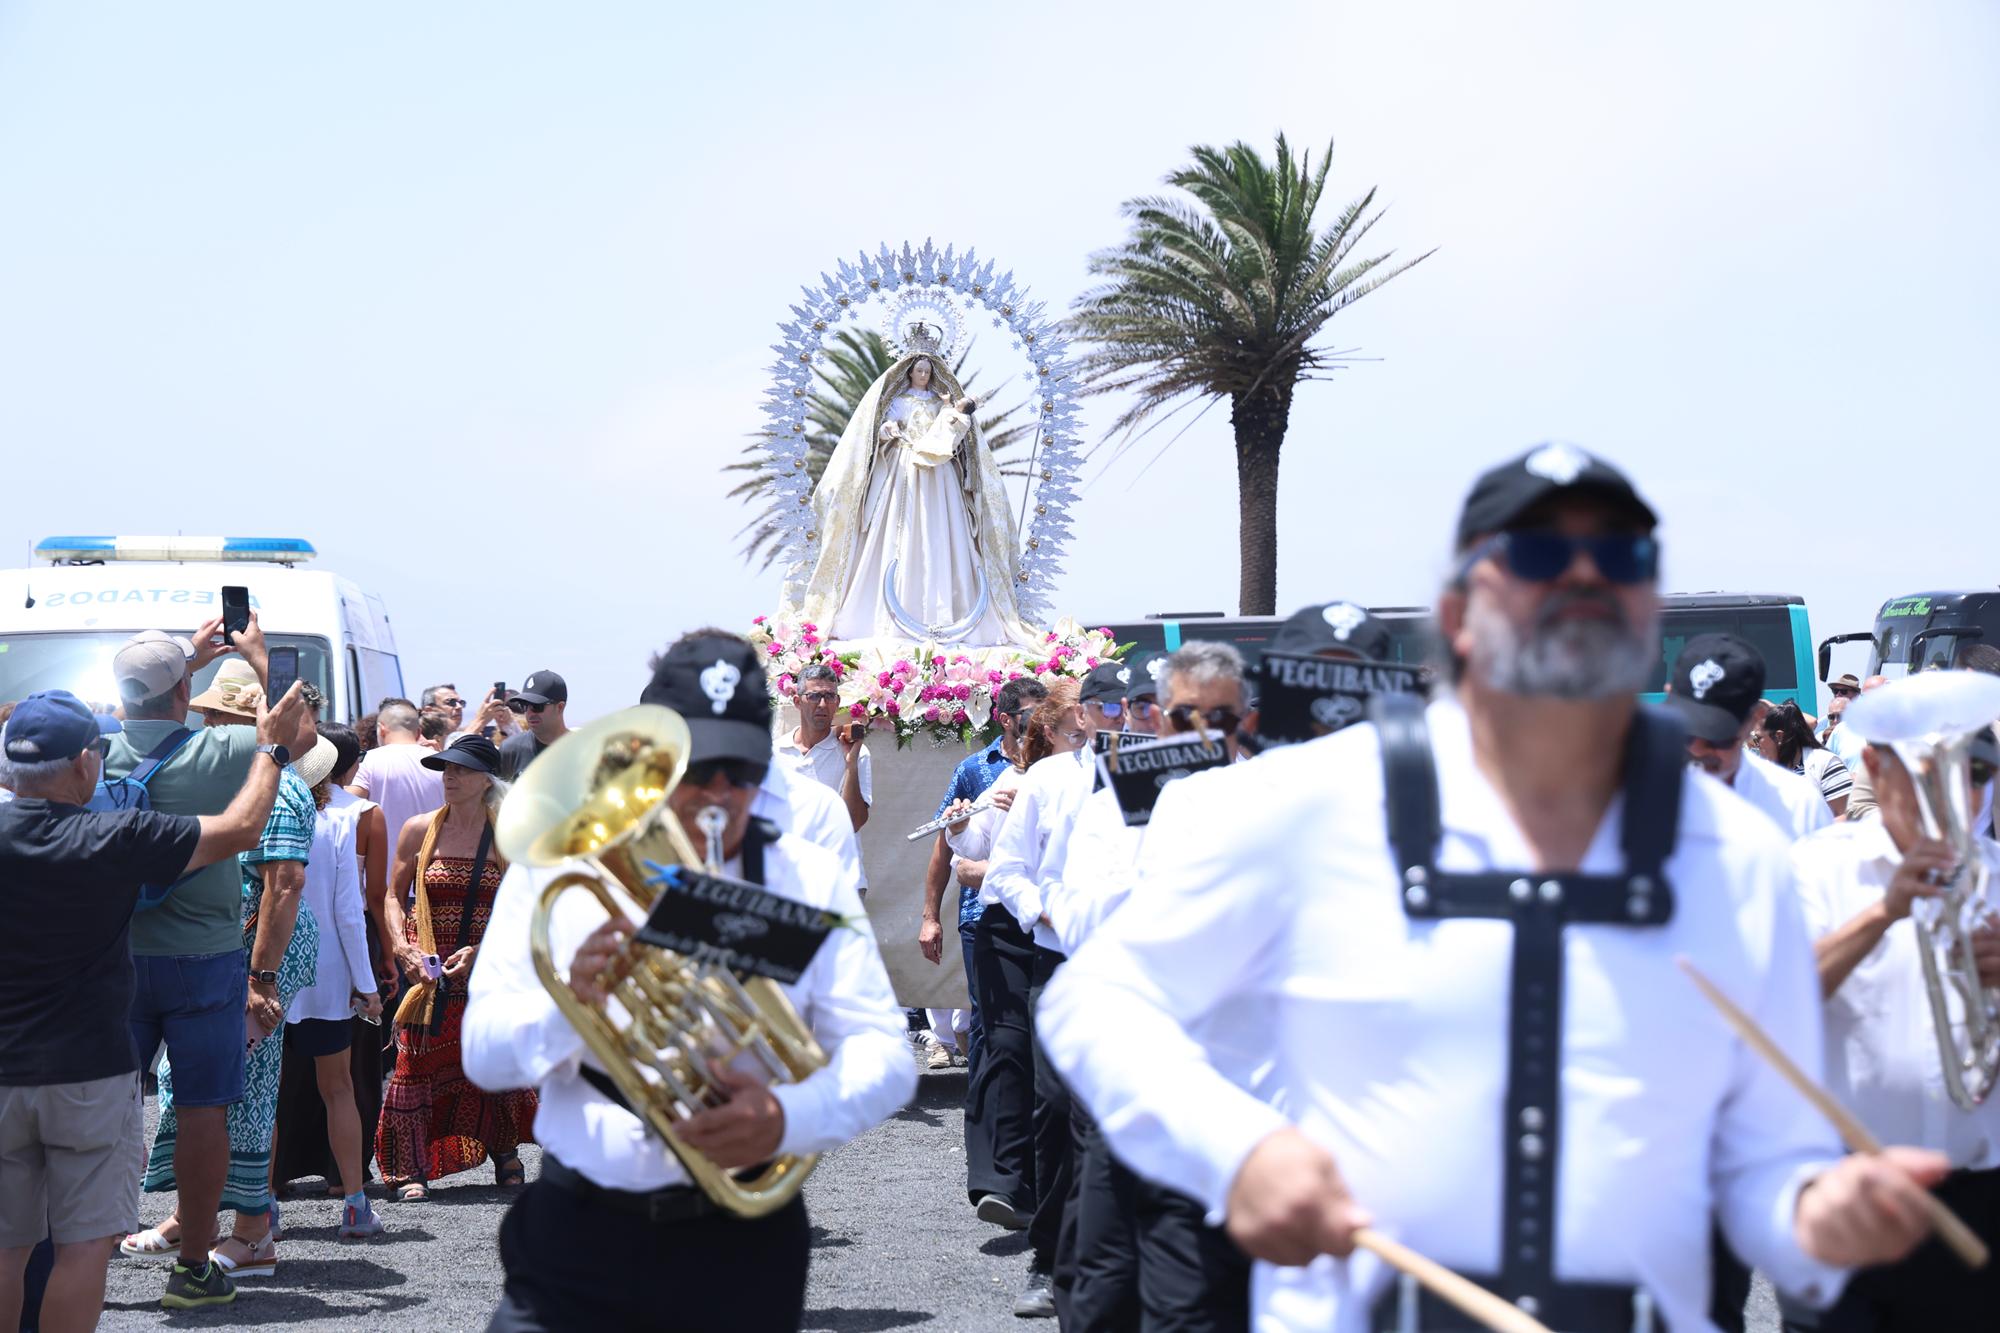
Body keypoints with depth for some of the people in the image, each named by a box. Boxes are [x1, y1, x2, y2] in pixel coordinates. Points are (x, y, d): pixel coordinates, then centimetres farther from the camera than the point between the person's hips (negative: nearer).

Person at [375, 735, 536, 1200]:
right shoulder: (420, 830, 3)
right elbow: (393, 896, 7)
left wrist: (480, 951, -15)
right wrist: (404, 949, -8)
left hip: (489, 969, 0)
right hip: (430, 969, 0)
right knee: (417, 1063, -5)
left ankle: (505, 1154, 24)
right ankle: (410, 1169, 3)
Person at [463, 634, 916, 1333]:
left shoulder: (809, 877, 5)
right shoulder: (556, 870, 5)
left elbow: (883, 1054, -4)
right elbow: (482, 1053, -1)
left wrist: (788, 1117, -24)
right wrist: (572, 1000, -22)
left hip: (742, 1248, 0)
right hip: (579, 1233, 0)